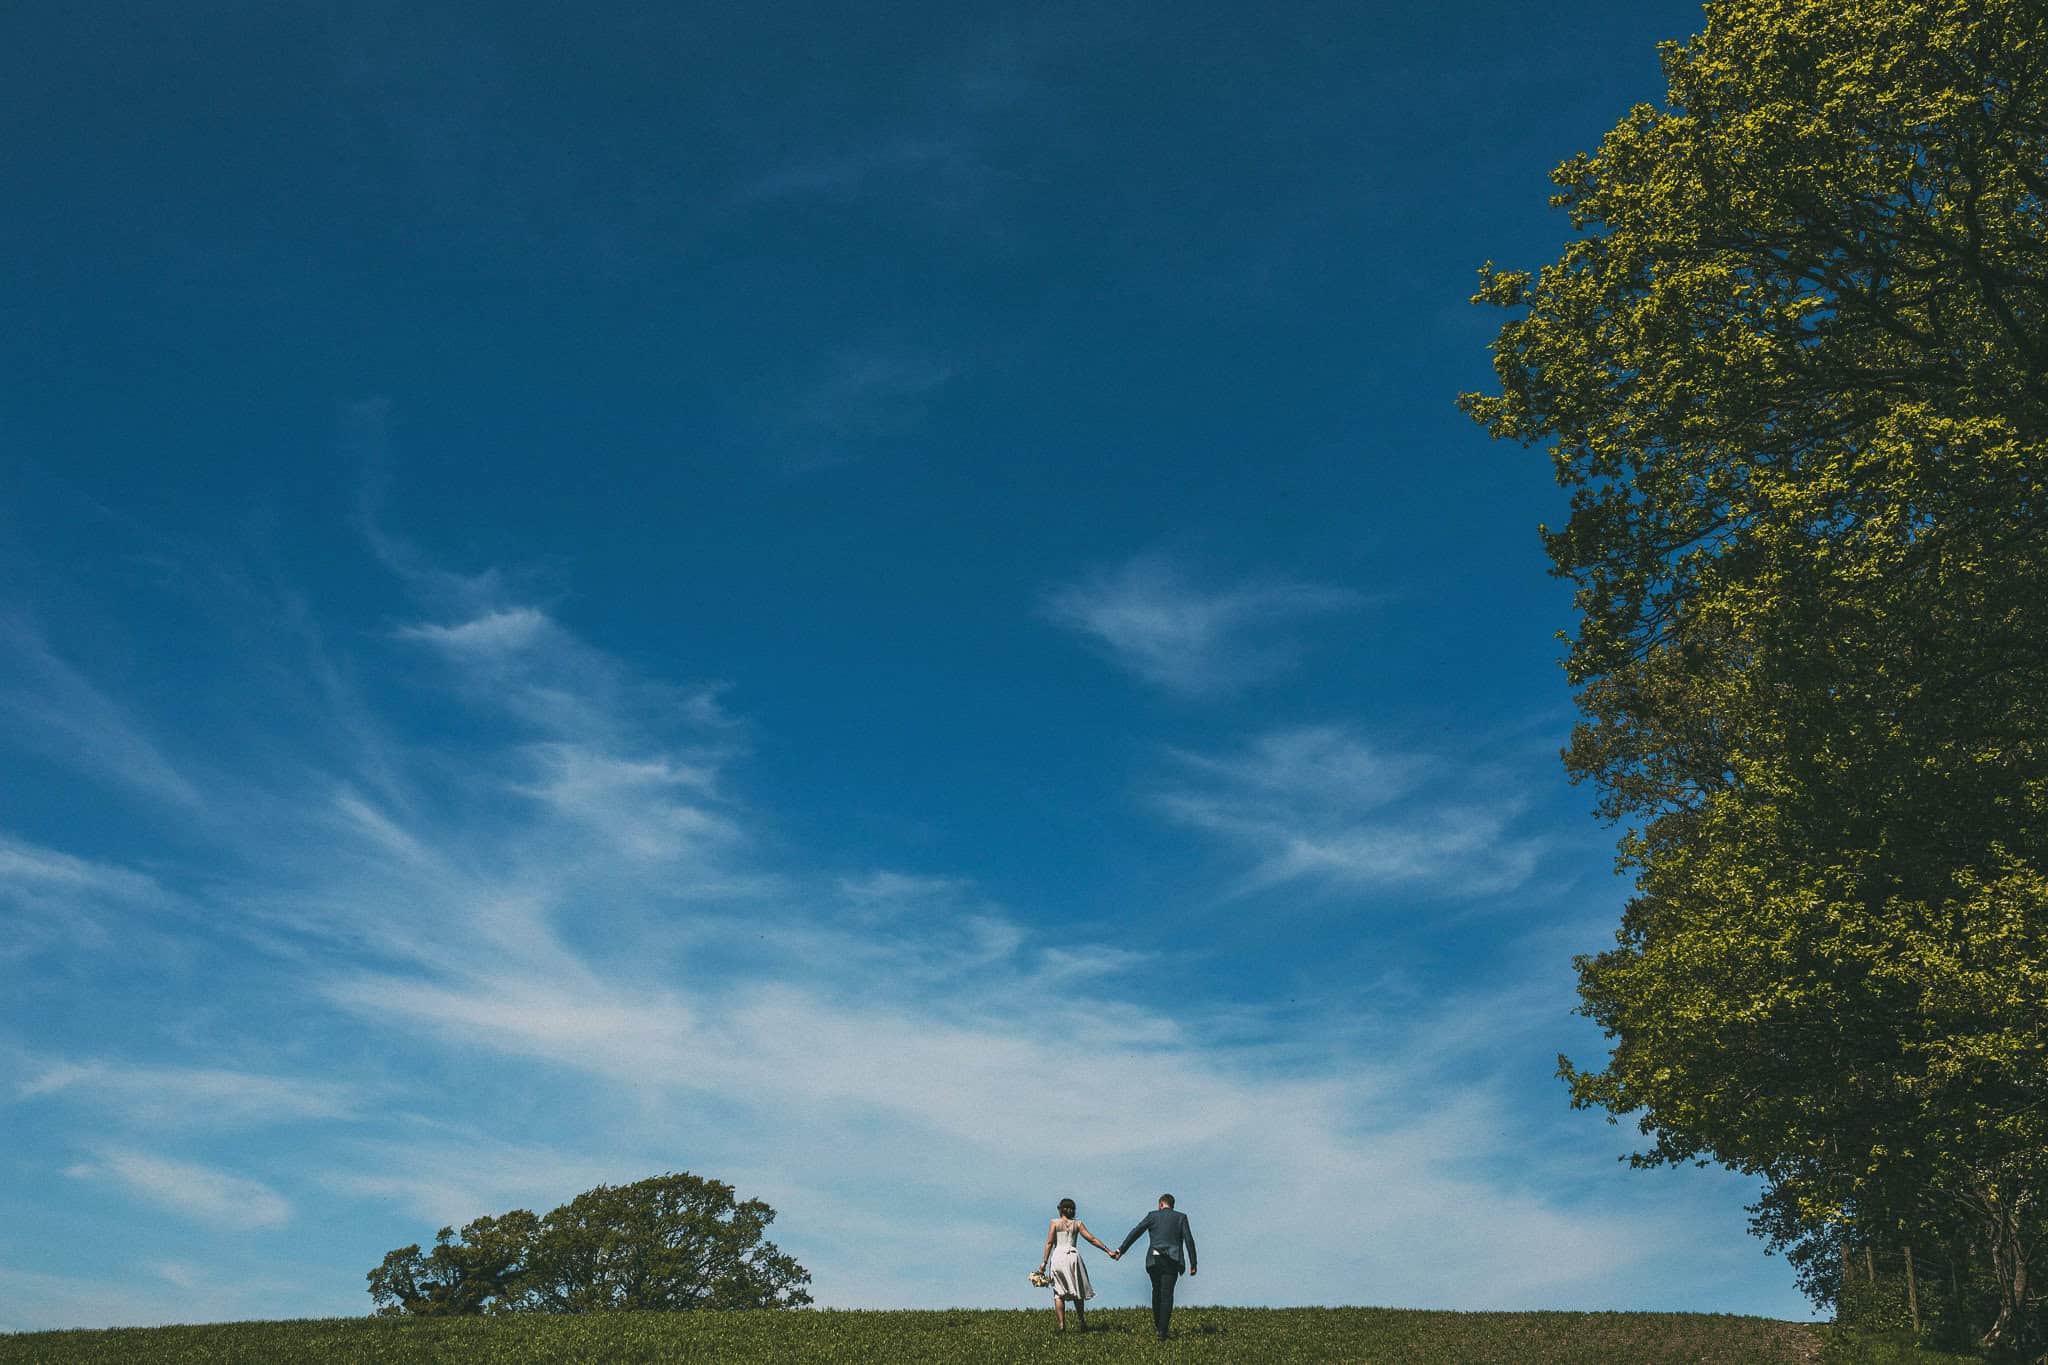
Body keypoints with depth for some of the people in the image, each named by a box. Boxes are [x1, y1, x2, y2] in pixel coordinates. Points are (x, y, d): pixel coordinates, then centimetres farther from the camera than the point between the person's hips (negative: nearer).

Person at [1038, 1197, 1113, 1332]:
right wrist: (1108, 1250, 8)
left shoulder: (1055, 1222, 7)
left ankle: (1061, 1324, -7)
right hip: (1073, 1256, 1)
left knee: (1059, 1293, 3)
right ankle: (1082, 1323, 8)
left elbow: (1049, 1243, 0)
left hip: (1057, 1256, -1)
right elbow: (1091, 1239, 5)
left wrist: (1045, 1262, 0)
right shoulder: (1077, 1223, 10)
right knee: (1077, 1293, 11)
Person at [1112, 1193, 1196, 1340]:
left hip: (1154, 1260, 1)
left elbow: (1135, 1233, 4)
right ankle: (1162, 1331, -5)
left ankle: (1157, 1324, 29)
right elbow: (1189, 1240, -1)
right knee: (1167, 1295, 1)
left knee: (1157, 1290, 21)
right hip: (1172, 1261, -1)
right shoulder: (1181, 1217, 6)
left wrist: (1120, 1250, 7)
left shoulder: (1152, 1215, 8)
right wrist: (1193, 1264, 2)